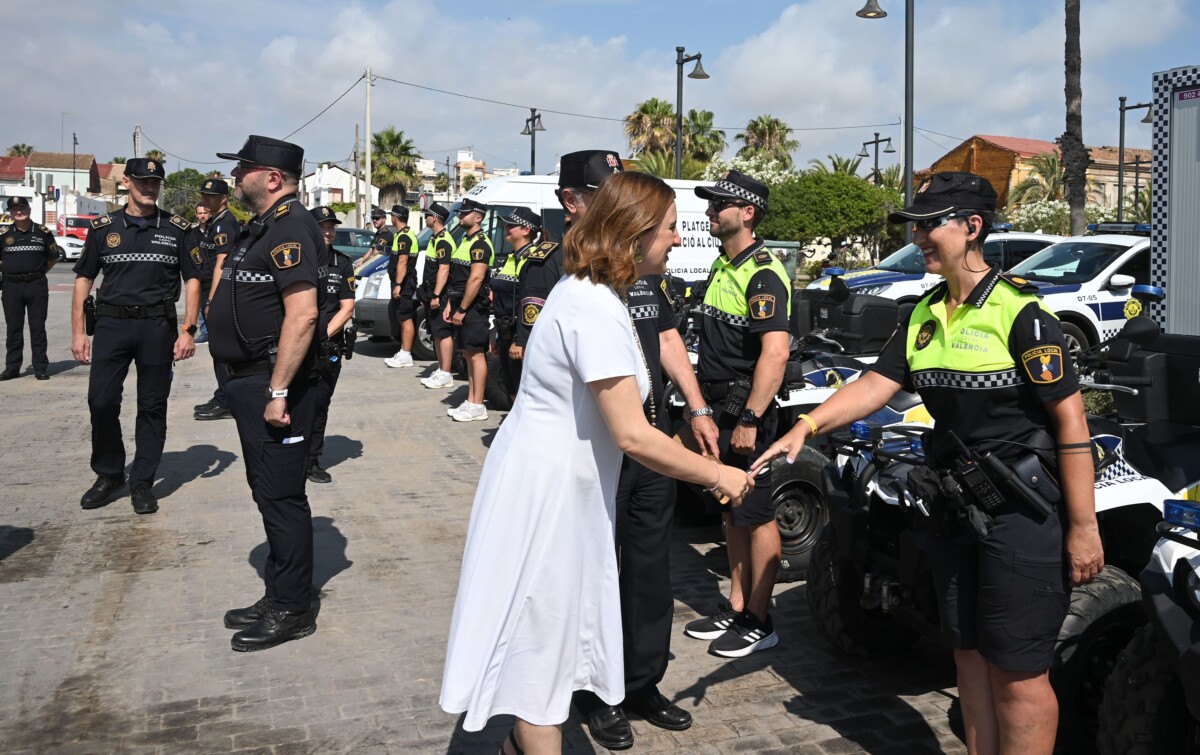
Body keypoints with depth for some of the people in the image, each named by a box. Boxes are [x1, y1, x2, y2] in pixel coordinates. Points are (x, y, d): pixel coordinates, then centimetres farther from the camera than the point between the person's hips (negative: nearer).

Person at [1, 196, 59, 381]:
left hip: (37, 286, -1)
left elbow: (53, 258, 10)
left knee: (38, 328, 2)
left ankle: (40, 367, 7)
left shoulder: (43, 233, 3)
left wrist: (38, 272, 4)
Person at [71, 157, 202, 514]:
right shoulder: (103, 227, 6)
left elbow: (192, 280, 5)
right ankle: (108, 474, 18)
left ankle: (142, 482, 14)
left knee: (152, 406, 4)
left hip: (158, 326, -1)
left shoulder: (178, 229, 5)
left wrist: (188, 330, -5)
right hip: (111, 323, 1)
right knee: (101, 401, -2)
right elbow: (83, 279, 8)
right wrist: (78, 332, 1)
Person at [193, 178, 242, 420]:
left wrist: (211, 300, -23)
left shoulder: (226, 225, -13)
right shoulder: (213, 223, 18)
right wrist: (207, 299, 17)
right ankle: (223, 399, 21)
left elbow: (220, 265, -20)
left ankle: (224, 402, -3)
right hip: (211, 291, 10)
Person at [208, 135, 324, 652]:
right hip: (250, 380, 11)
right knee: (269, 493, 17)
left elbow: (302, 314, -25)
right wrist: (261, 387, 19)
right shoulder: (265, 226, 16)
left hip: (273, 385, -11)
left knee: (281, 497, -2)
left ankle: (293, 610, 10)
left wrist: (278, 391, -27)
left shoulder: (290, 228, -16)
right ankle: (278, 596, 29)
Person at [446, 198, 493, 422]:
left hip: (474, 308, -10)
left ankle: (477, 407, -2)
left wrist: (462, 309, -21)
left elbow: (476, 279, -21)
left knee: (476, 354, -6)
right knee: (468, 354, 12)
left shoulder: (480, 243, -13)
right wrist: (450, 304, 15)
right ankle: (471, 402, 19)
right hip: (462, 306, 10)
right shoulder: (465, 241, 18)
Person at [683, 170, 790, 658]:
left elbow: (776, 350, -25)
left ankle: (759, 622, 11)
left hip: (745, 412, -9)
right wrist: (701, 406, 17)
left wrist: (751, 419, -27)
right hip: (717, 408, 9)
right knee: (731, 513, 16)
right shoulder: (721, 266, 14)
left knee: (756, 516, 1)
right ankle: (735, 607, 27)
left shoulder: (762, 274, -16)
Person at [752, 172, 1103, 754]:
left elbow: (1071, 420, -15)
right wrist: (805, 427, -14)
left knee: (1017, 672, 0)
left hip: (1022, 513, -7)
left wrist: (1083, 526, -16)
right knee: (969, 655, 17)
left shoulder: (1019, 310, -15)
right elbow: (876, 384, 1)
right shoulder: (924, 314, 7)